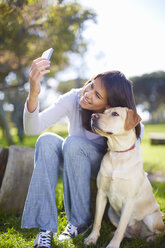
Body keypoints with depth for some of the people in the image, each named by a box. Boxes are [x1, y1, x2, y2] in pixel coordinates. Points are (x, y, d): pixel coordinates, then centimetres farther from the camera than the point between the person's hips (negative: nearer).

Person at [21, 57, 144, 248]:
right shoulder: (74, 98, -24)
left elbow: (138, 132, 1)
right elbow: (32, 128, -33)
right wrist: (33, 93, -50)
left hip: (104, 165, -2)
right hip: (74, 159, 2)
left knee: (74, 143, -34)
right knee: (47, 140, -30)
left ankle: (80, 221, -18)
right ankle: (45, 228, -29)